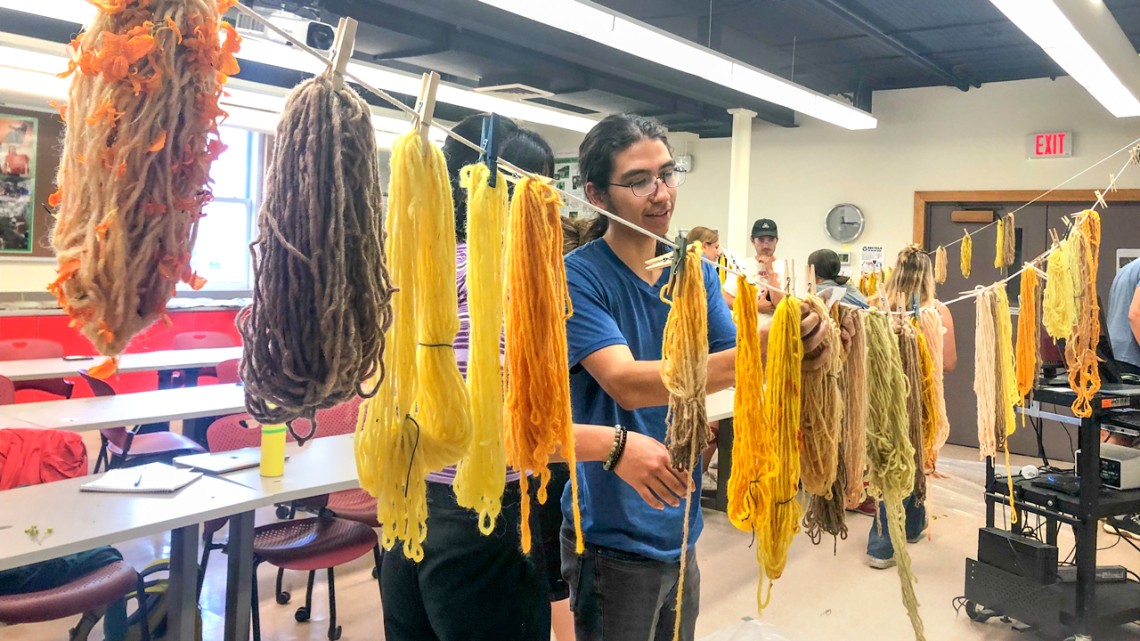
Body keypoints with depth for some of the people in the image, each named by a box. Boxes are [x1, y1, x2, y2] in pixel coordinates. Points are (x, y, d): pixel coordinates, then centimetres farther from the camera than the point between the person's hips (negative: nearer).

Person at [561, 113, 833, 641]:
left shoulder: (697, 272, 2)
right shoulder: (579, 277, -16)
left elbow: (740, 367, -6)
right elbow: (626, 383, -28)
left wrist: (798, 352, -28)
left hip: (679, 533, 6)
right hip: (614, 543, -6)